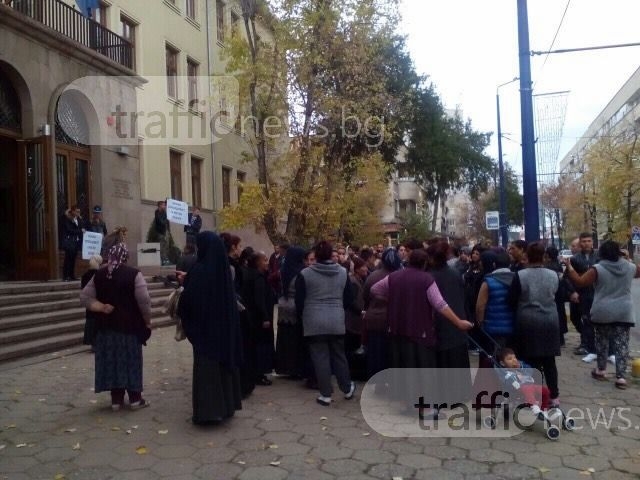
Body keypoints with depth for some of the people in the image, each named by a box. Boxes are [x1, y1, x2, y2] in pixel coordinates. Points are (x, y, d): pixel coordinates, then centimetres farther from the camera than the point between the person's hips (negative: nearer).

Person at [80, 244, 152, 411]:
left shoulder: (99, 275, 4)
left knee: (111, 361, 9)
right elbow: (144, 301, -16)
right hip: (129, 326, -4)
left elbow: (85, 297, 3)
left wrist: (101, 307, -3)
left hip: (106, 326, 4)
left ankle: (116, 400, 14)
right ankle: (135, 398, 11)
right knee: (130, 361, 6)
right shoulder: (134, 274, -11)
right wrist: (147, 321, -4)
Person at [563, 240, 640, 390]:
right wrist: (628, 259, 30)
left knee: (602, 341, 15)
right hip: (624, 313, 2)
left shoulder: (598, 269, -11)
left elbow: (579, 282, -13)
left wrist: (569, 267, -4)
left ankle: (600, 370, 26)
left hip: (602, 313, -2)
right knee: (622, 344, 3)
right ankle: (620, 377, 1)